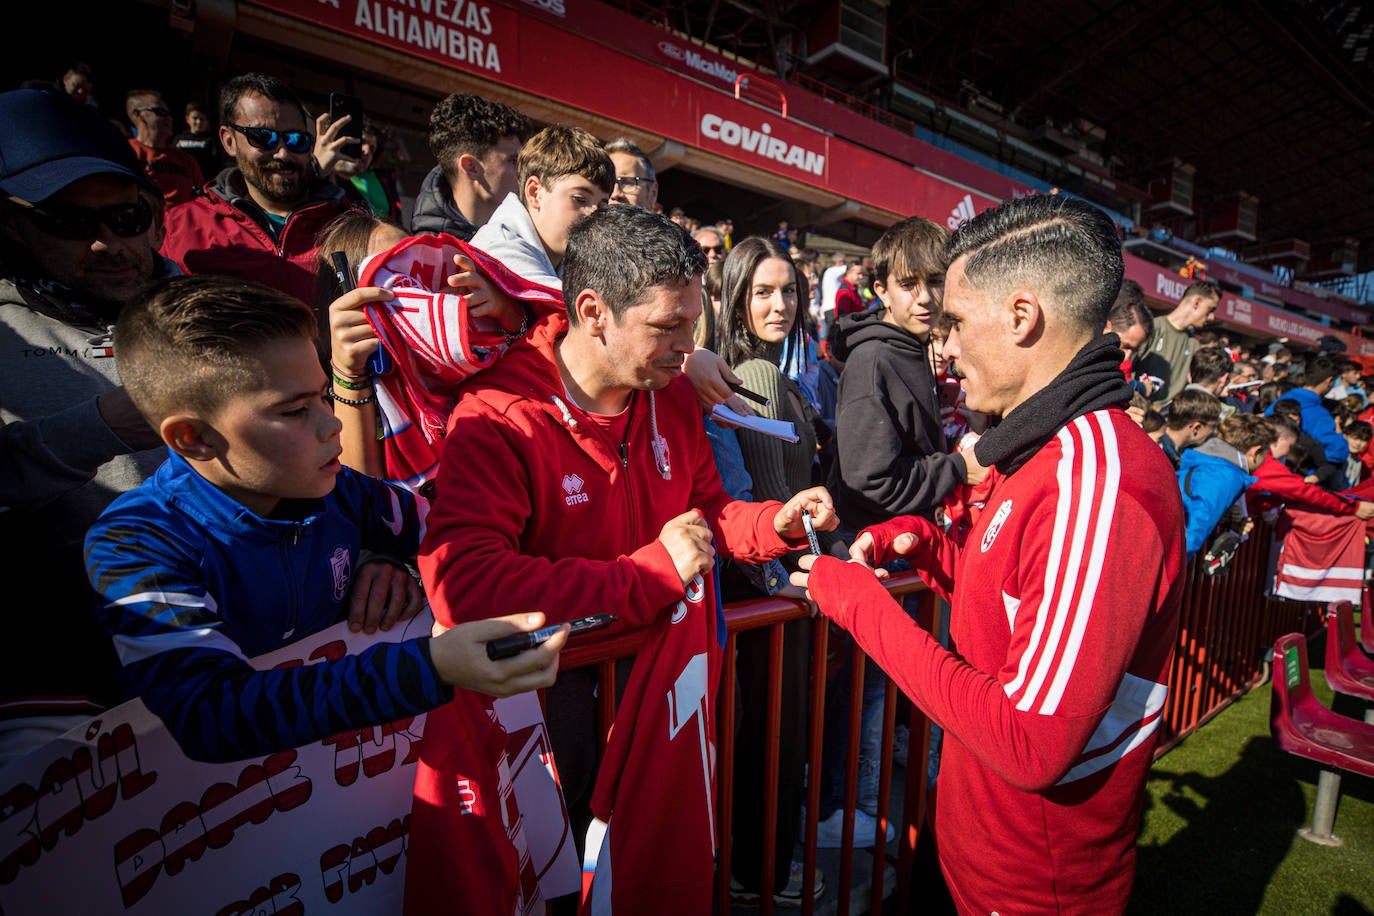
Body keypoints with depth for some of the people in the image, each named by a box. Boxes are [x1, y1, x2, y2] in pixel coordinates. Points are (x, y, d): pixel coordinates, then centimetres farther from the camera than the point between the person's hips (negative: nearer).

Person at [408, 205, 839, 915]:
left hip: (659, 659, 5)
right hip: (542, 688, -4)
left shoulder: (673, 397, 0)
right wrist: (650, 573, -28)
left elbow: (705, 508, 13)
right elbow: (461, 583, -31)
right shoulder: (497, 418, -20)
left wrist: (775, 522, -8)